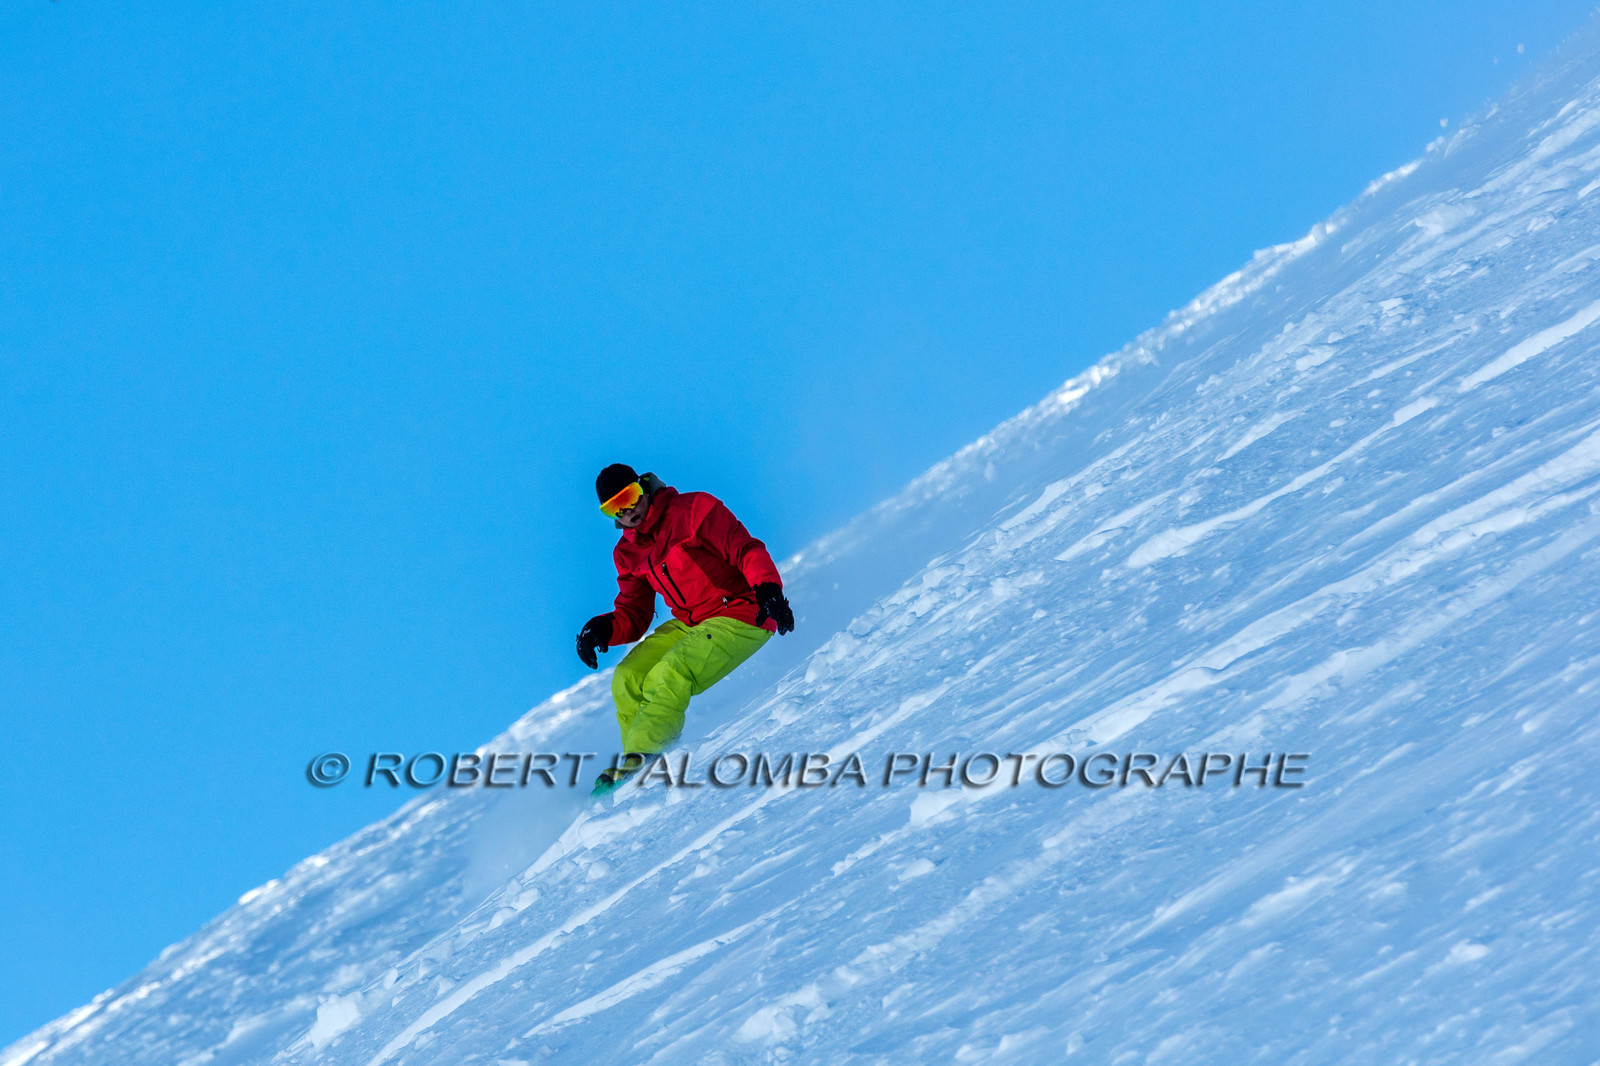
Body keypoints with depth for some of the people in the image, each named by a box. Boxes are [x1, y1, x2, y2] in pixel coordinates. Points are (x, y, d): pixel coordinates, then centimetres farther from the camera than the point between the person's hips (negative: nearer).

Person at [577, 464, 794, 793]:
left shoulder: (694, 509, -9)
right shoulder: (628, 553, 11)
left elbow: (746, 550, -16)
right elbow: (634, 616, 13)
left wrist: (767, 588, -34)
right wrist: (604, 628, -9)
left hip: (740, 617, -7)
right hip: (688, 625, 7)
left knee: (669, 677, -28)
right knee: (628, 679, -11)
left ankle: (641, 758, -24)